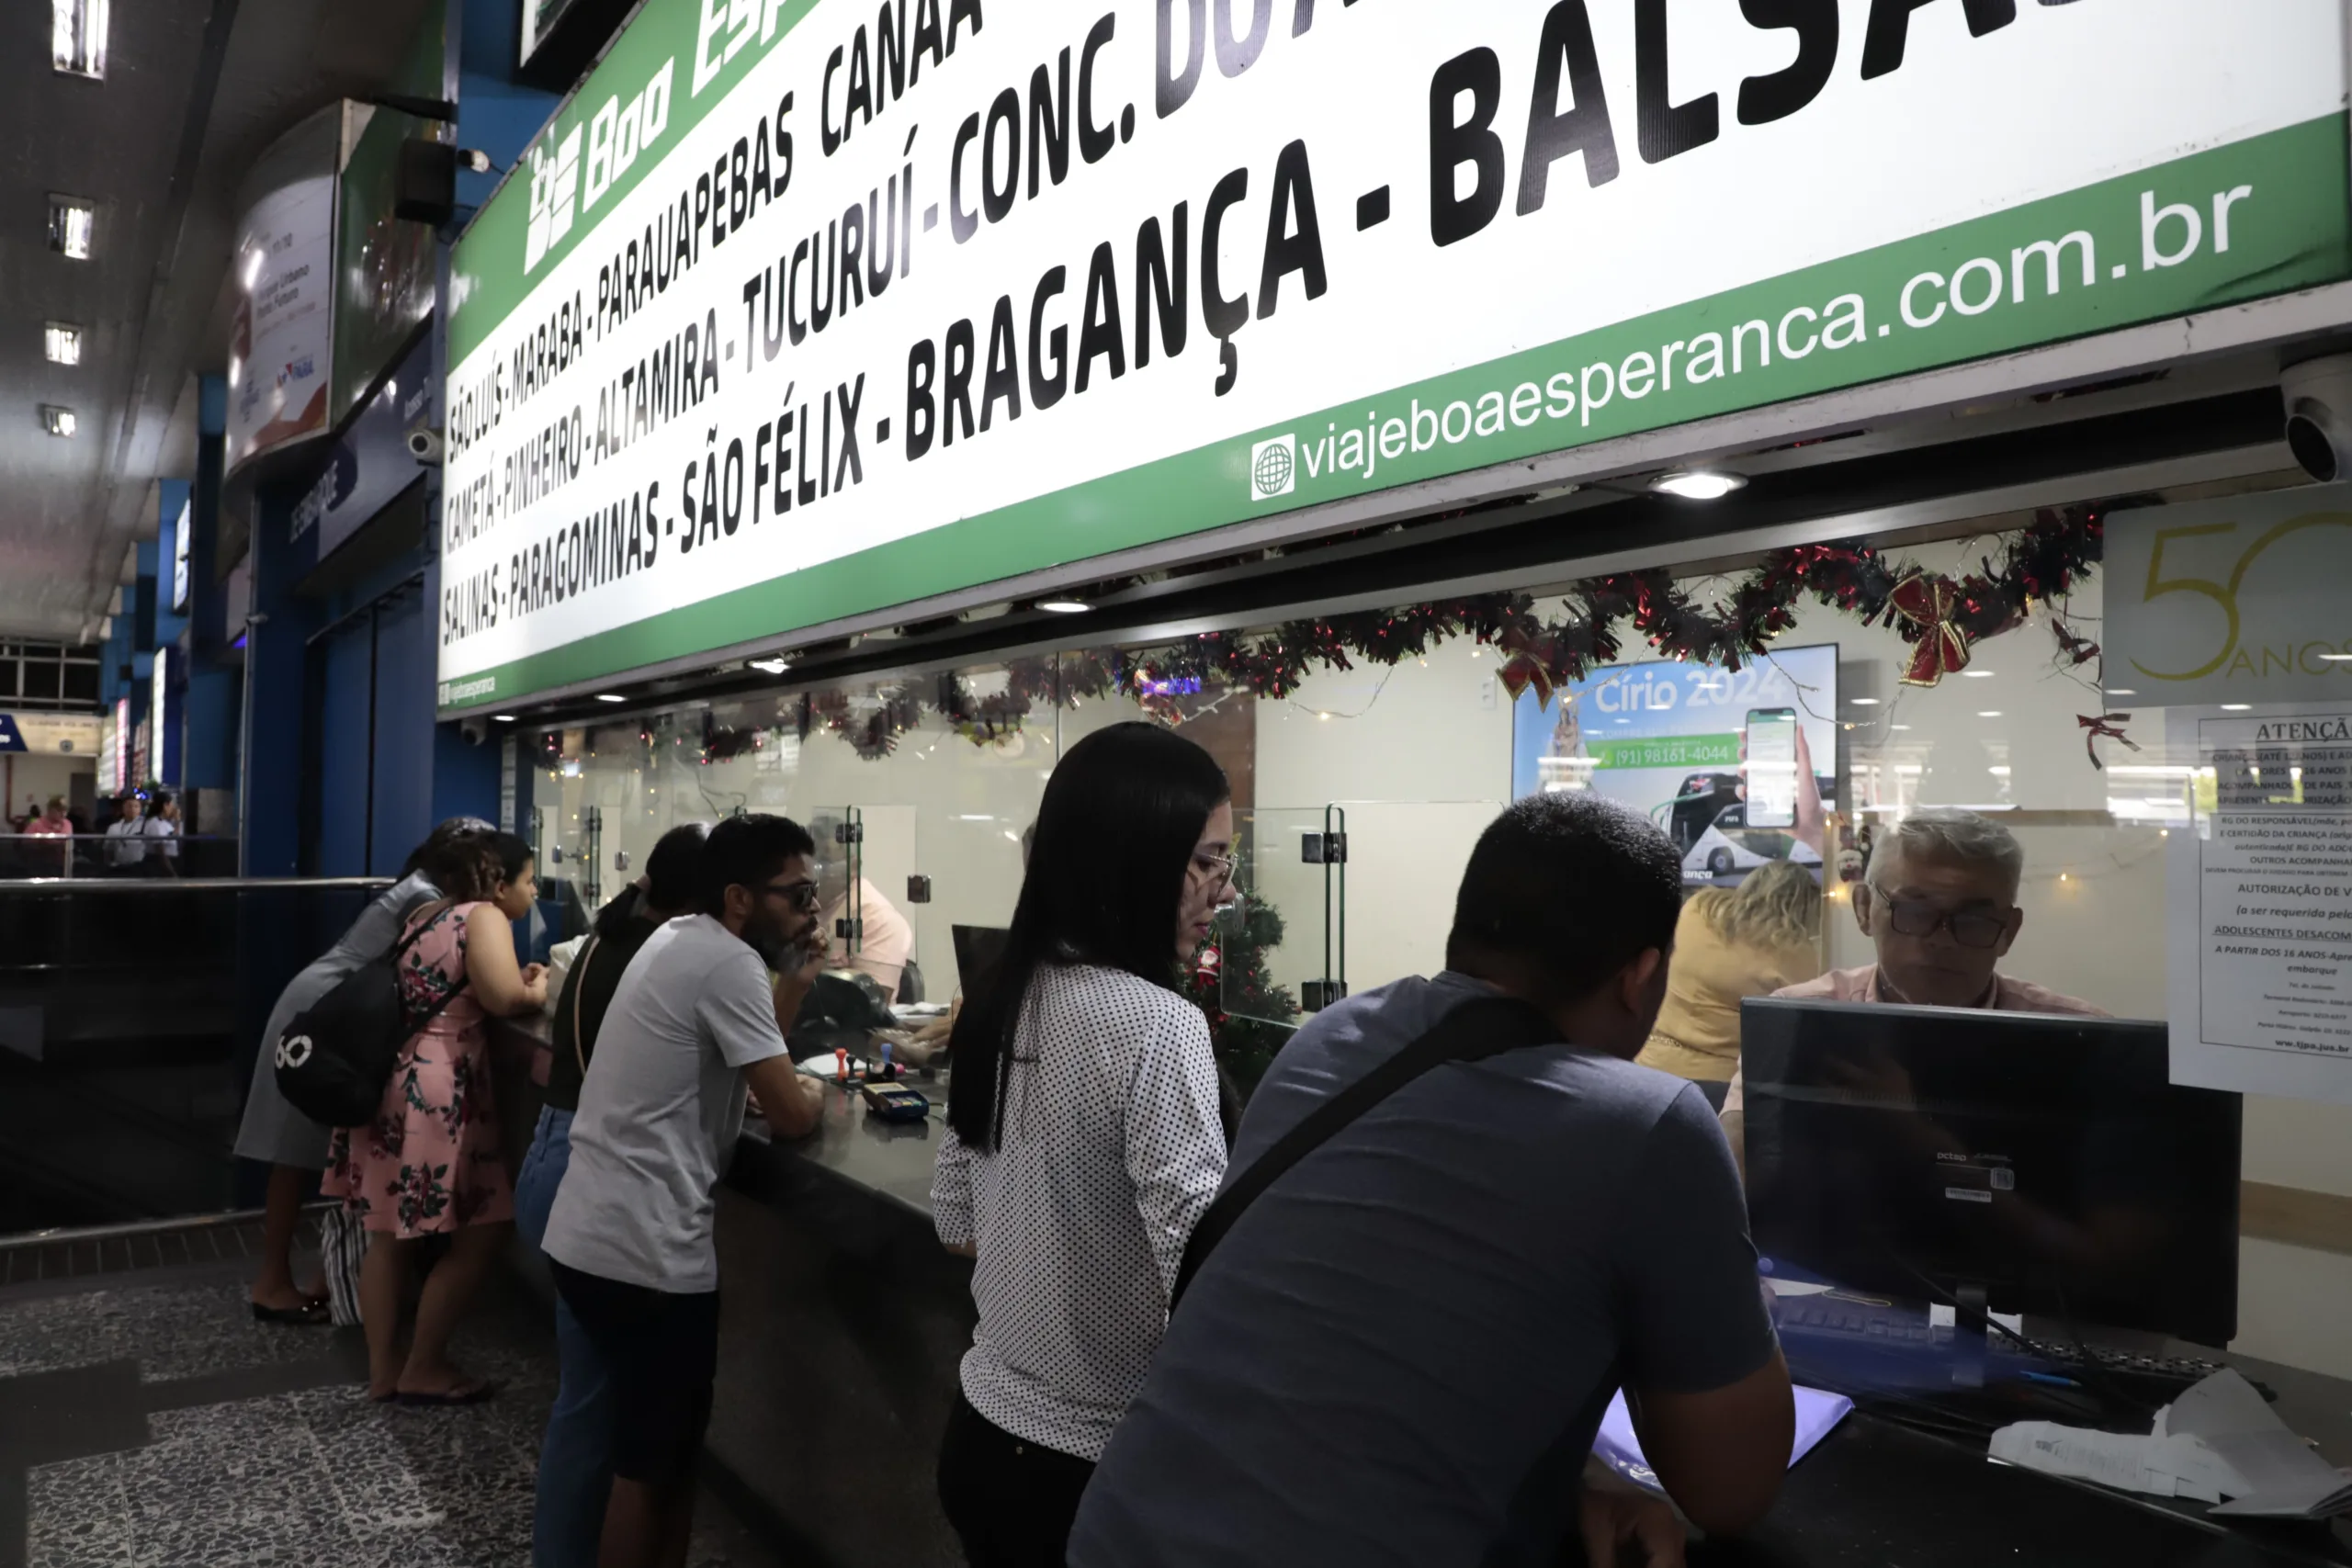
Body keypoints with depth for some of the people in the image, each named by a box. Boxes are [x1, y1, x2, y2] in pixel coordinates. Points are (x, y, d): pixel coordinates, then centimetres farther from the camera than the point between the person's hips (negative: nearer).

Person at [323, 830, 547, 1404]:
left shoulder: (425, 914, 17)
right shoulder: (484, 917, -10)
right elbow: (505, 998, -24)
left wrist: (519, 982, 16)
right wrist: (539, 989, -3)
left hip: (389, 1081, 9)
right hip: (433, 1093, -9)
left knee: (390, 1233, 16)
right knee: (481, 1232, 3)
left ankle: (383, 1368, 25)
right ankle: (422, 1370, 12)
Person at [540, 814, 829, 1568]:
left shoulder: (679, 939, 11)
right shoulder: (729, 961, -18)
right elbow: (791, 1114, -18)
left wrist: (796, 981, 7)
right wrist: (815, 1089, 3)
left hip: (589, 1234, 9)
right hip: (645, 1252, -9)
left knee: (658, 1445, 21)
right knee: (654, 1461, 6)